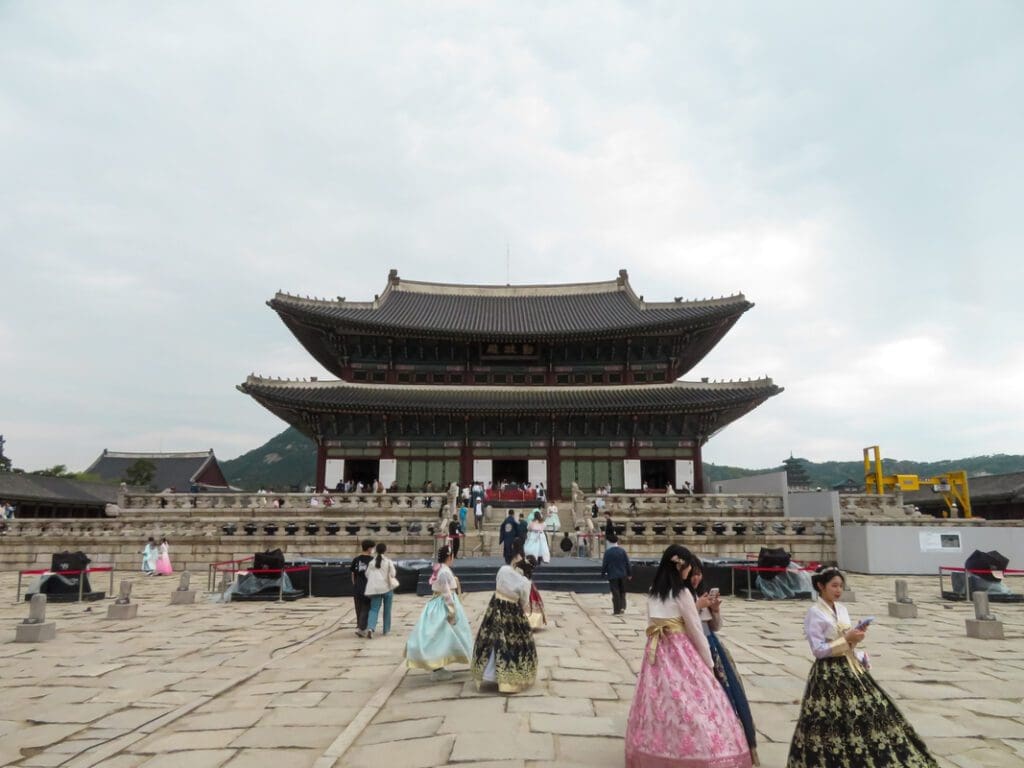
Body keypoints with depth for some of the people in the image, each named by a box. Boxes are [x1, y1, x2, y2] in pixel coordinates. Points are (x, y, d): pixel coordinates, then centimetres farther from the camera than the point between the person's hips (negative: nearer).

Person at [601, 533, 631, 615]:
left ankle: (617, 611, 4)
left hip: (613, 575, -3)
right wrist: (629, 574, 13)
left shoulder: (608, 552, -12)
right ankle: (622, 607, 5)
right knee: (622, 592, 17)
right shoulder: (622, 551, 1)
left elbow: (604, 564, -8)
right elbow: (627, 563, 4)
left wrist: (603, 573, 6)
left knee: (615, 593, 1)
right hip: (623, 575, 4)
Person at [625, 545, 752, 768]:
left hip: (657, 653, 7)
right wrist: (709, 662, 2)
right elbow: (695, 630, -7)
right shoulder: (682, 593, -12)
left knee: (659, 705, 12)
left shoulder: (652, 592, 7)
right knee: (691, 707, -2)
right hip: (680, 653, -7)